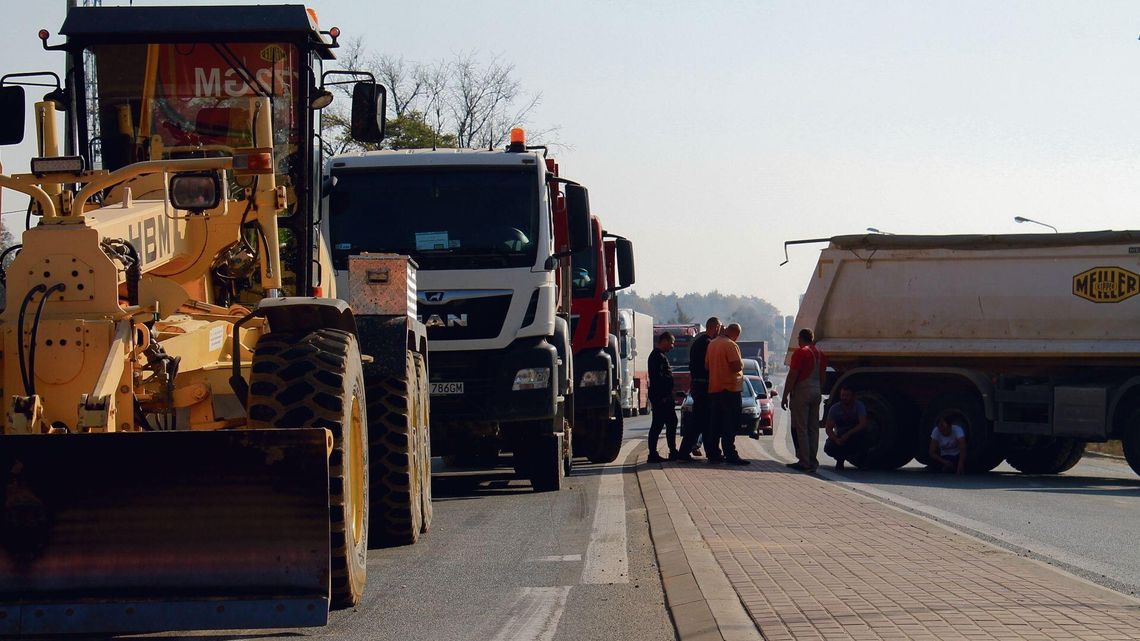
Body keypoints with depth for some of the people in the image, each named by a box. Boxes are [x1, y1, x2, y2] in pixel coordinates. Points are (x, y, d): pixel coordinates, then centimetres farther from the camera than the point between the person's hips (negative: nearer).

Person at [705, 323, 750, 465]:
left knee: (715, 423, 12)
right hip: (729, 388, -8)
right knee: (730, 425, -6)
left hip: (713, 388, 8)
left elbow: (707, 365, 17)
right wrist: (742, 364, 0)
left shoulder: (712, 344, 11)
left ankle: (714, 453, 13)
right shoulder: (730, 345, -14)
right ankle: (730, 455, -10)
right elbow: (737, 366, -20)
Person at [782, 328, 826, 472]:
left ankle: (804, 462, -7)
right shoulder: (820, 354, 12)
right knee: (813, 428, 10)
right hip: (816, 393, 7)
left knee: (800, 428, -4)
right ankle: (813, 461, 10)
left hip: (802, 392, -7)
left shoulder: (801, 353, -11)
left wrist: (785, 396, -11)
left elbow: (792, 376, -13)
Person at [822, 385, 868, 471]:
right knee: (828, 448, -29)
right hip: (838, 437, 1)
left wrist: (848, 434, -38)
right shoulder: (835, 408, -9)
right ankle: (840, 459, 6)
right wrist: (836, 440, -33)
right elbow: (828, 428, -13)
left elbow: (863, 424, -28)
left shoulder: (859, 405, -15)